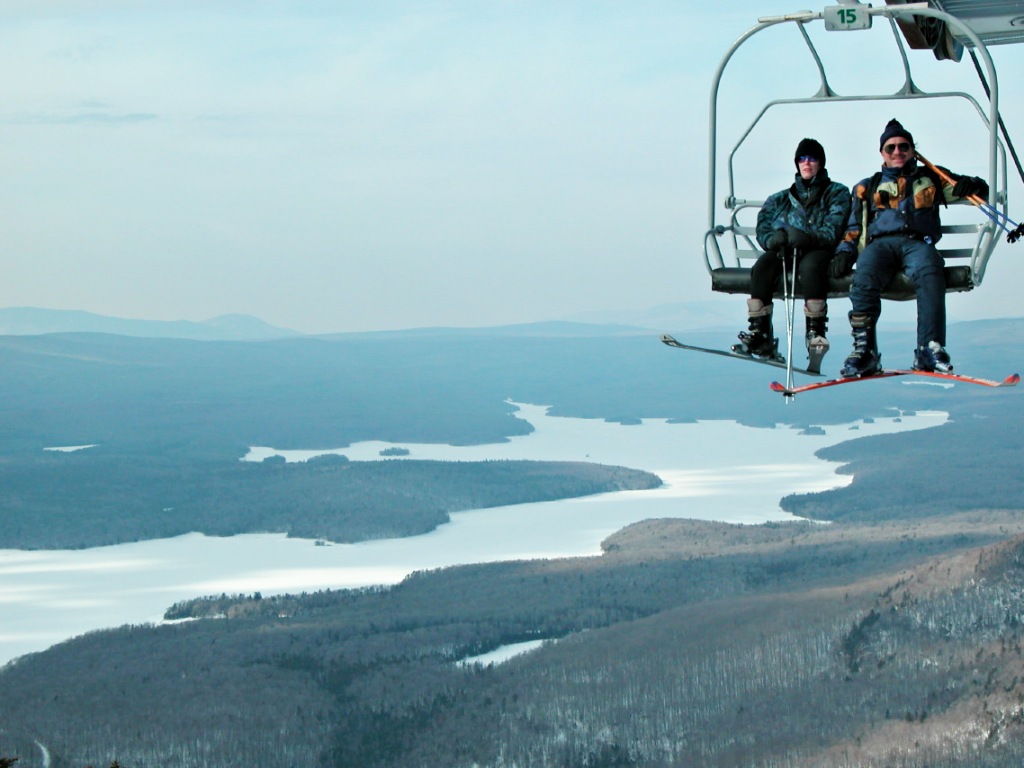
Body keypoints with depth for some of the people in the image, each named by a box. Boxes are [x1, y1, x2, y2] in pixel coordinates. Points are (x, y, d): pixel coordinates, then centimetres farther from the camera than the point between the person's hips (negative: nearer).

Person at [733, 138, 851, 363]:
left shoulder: (837, 193, 12)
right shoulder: (781, 199, 23)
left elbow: (833, 230, -5)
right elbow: (762, 228, 10)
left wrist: (807, 237, -25)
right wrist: (773, 239, -15)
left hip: (818, 250, -3)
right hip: (784, 251, 3)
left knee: (810, 265, -39)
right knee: (762, 266, -30)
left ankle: (816, 331, -38)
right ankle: (759, 333, -35)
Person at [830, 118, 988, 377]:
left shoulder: (930, 178, 25)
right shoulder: (868, 188, 29)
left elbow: (980, 189, 23)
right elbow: (854, 227, 24)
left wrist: (971, 185, -2)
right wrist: (845, 251, 2)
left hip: (918, 242, -1)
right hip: (880, 243, 1)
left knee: (929, 273, -38)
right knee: (864, 278, -35)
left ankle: (930, 349, -43)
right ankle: (863, 351, -36)